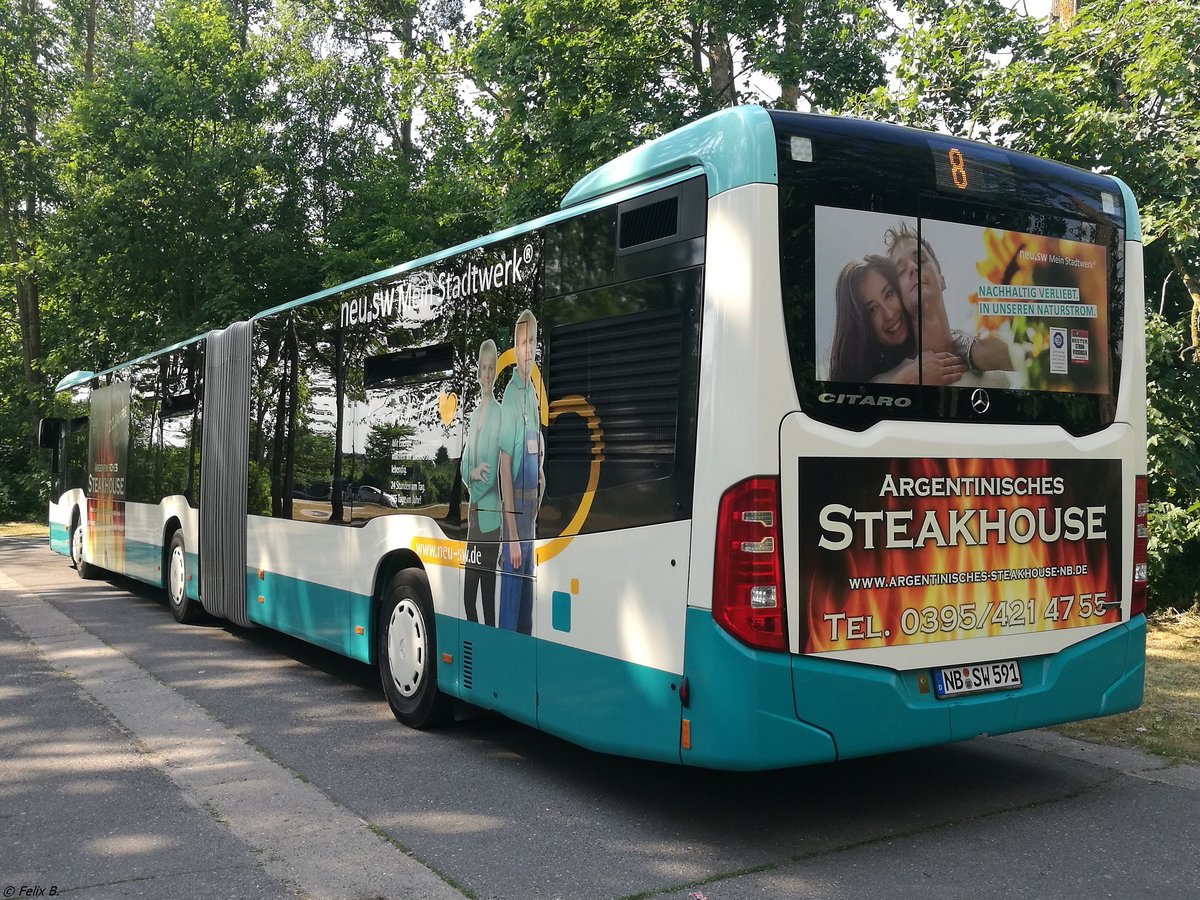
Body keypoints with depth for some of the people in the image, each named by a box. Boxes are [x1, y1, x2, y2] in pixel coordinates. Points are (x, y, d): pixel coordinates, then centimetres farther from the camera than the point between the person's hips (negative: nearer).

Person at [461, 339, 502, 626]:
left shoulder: (499, 414, -10)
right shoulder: (474, 415, 14)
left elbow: (492, 472, -13)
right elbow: (464, 465, 12)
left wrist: (475, 490, -4)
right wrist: (472, 473, -7)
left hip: (490, 515, -8)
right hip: (473, 513, 8)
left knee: (487, 595, -2)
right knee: (468, 593, 12)